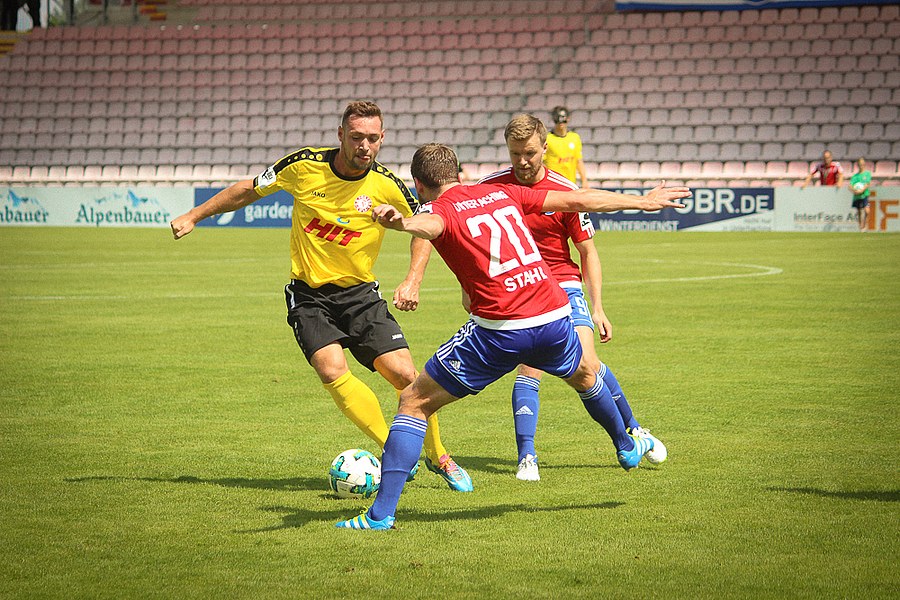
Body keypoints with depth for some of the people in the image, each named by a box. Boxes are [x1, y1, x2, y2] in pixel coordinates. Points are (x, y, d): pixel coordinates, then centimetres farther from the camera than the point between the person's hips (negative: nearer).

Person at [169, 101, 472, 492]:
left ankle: (437, 456, 14)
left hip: (360, 292, 0)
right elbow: (249, 190, 6)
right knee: (333, 371, -25)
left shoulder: (388, 186, -11)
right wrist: (194, 216, 9)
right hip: (308, 295, 0)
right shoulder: (304, 166, -11)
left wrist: (412, 281, -8)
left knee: (404, 375, -10)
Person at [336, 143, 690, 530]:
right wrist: (641, 202, 34)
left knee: (414, 402, 4)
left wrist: (401, 222, -50)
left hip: (499, 331, -5)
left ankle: (382, 512, -2)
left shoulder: (439, 209, 0)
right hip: (555, 316, 6)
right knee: (584, 377, 38)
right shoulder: (500, 193, 17)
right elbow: (577, 200, 23)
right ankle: (627, 447, 62)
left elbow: (428, 224, -27)